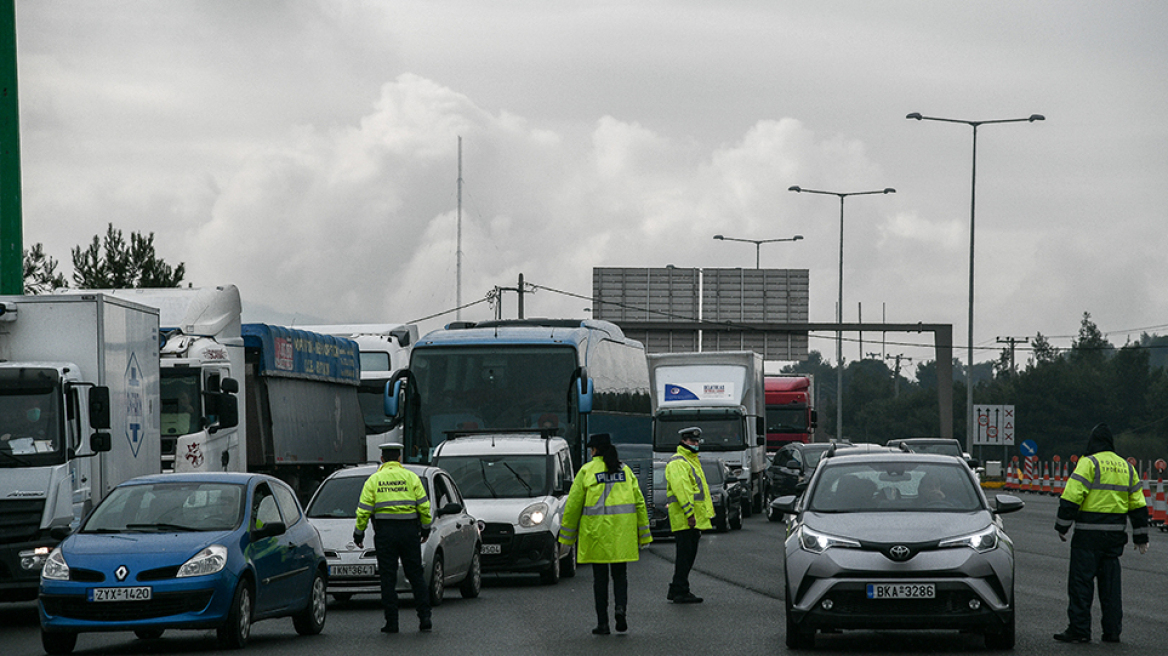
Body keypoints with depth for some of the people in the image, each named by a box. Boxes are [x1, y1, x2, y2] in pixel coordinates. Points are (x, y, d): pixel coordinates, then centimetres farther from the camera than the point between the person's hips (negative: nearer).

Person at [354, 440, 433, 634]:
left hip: (385, 532, -1)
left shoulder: (374, 480, 2)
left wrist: (359, 532, 7)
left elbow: (364, 510, -1)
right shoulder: (411, 478, 4)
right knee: (416, 575, 7)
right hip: (409, 530, 1)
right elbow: (424, 506, 2)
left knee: (388, 578, 2)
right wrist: (425, 528, 14)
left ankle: (391, 623, 0)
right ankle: (424, 618, 3)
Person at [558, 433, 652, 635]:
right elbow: (639, 503, 8)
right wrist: (643, 534, 13)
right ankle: (621, 607, -12)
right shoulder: (625, 470, 8)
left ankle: (602, 623, 4)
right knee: (620, 573, 12)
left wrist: (567, 536, 7)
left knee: (600, 577, 4)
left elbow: (573, 505, -1)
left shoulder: (587, 471, -2)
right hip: (622, 532, 3)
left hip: (596, 531, -3)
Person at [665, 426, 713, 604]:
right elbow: (681, 488, -21)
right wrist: (689, 513, -26)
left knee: (689, 555, 12)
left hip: (695, 519, 10)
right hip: (683, 518, -10)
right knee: (685, 555, -9)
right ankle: (680, 592, -7)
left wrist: (705, 513, 25)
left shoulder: (693, 460, 22)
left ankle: (676, 591, 19)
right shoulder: (677, 463, -12)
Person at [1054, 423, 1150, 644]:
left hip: (1089, 534, -6)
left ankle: (1078, 629, -6)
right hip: (1115, 534, 6)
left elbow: (1071, 496, -14)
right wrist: (1140, 537, 20)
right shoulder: (1126, 467, 14)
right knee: (1110, 582, 11)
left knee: (1081, 581, -3)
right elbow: (1138, 505, 16)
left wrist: (1062, 526, -6)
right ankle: (1112, 631, 10)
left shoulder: (1089, 463, -6)